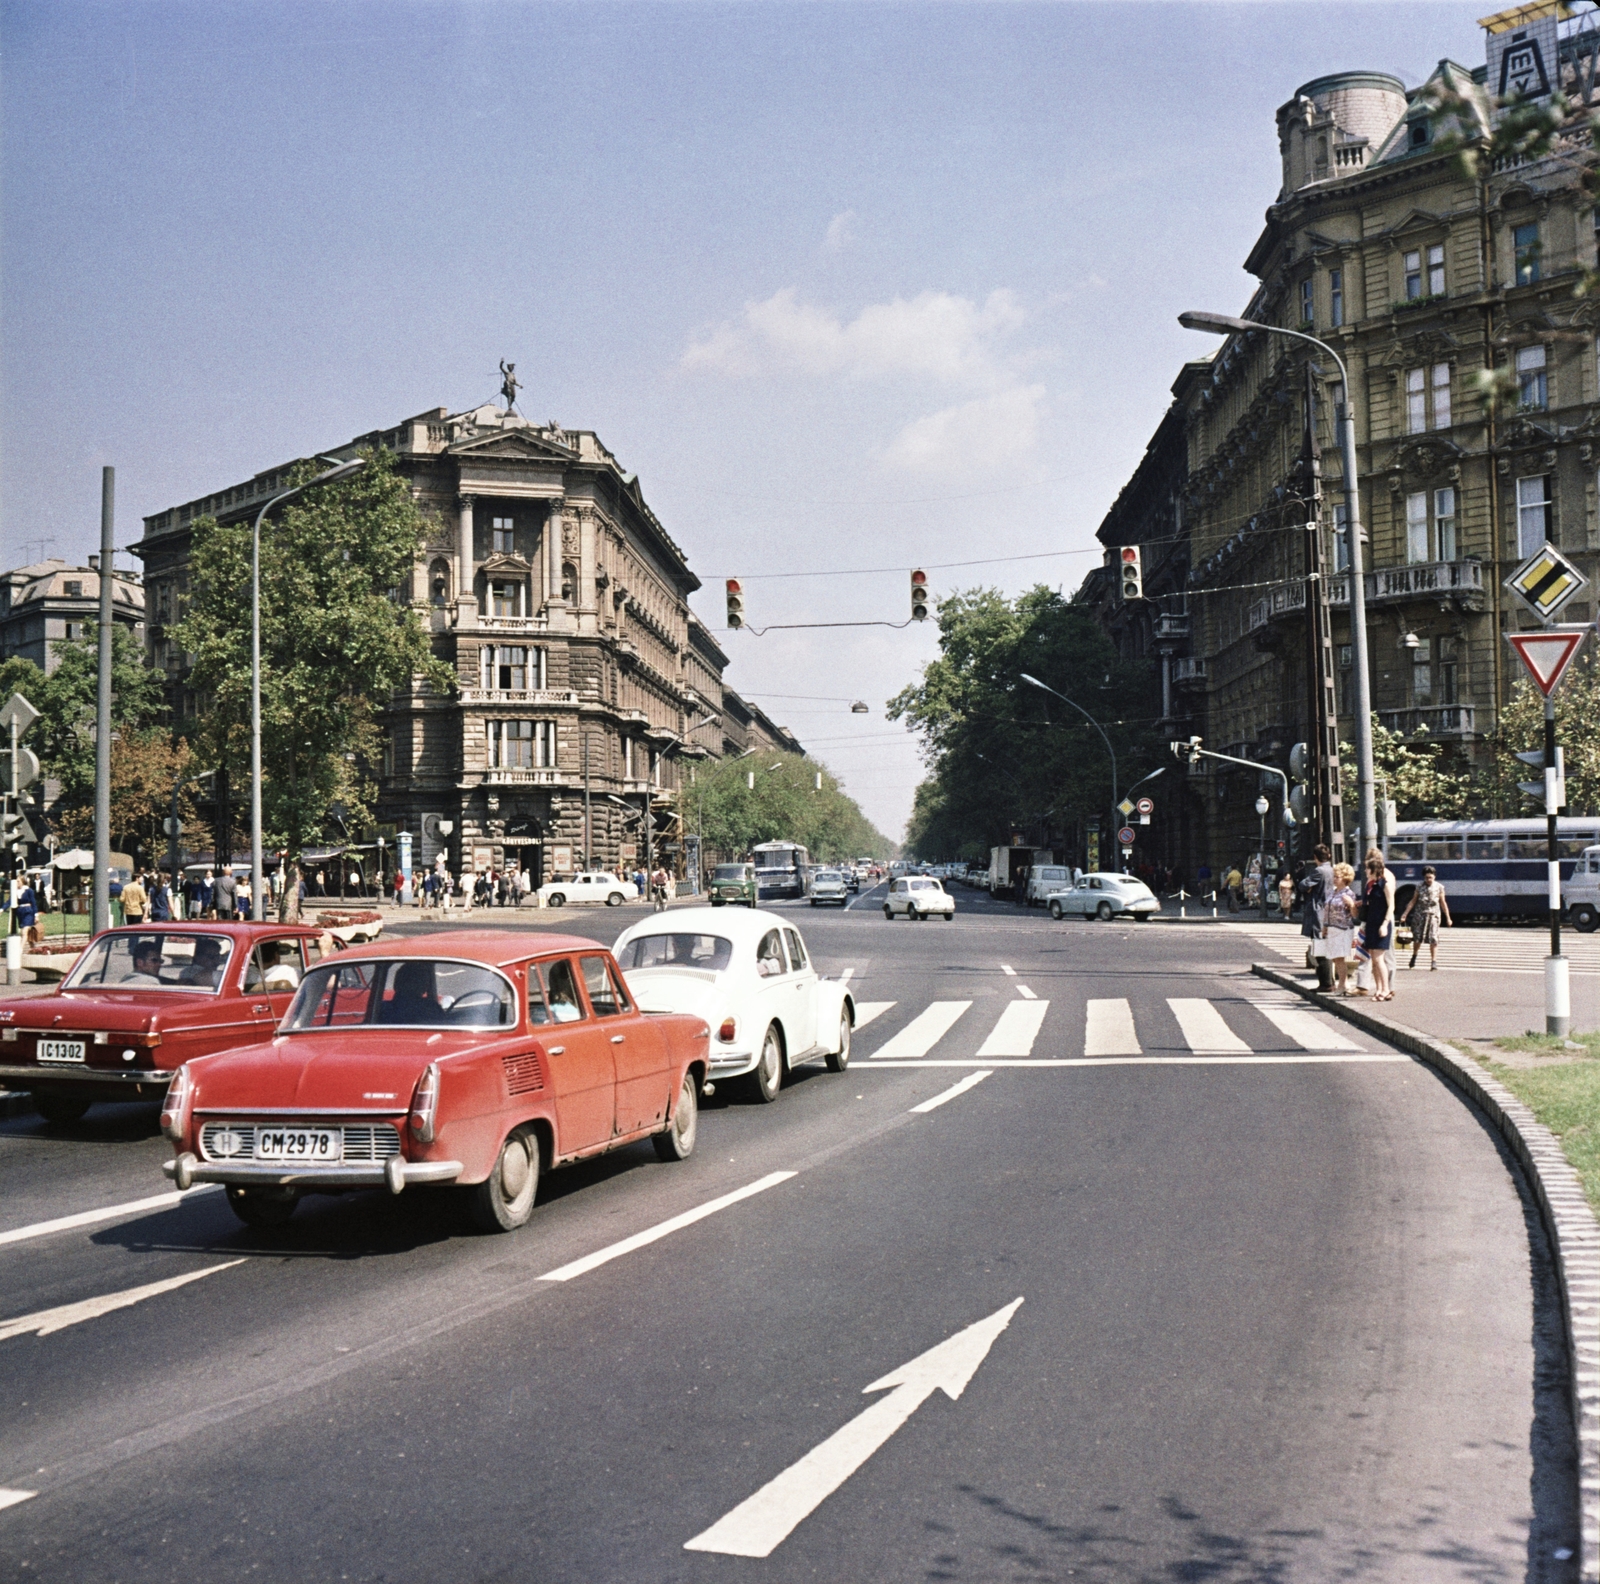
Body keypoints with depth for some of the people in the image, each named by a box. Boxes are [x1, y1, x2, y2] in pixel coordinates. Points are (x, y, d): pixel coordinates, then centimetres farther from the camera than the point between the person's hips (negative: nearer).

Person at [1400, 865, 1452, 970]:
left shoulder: (1439, 887, 3)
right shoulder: (1419, 887, 5)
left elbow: (1443, 903, 7)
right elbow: (1413, 901, 8)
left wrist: (1448, 918, 8)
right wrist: (1405, 913, 2)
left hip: (1433, 915, -1)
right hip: (1420, 915, 1)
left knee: (1433, 940, -8)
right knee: (1417, 938, 4)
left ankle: (1434, 962, -5)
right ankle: (1414, 957, 28)